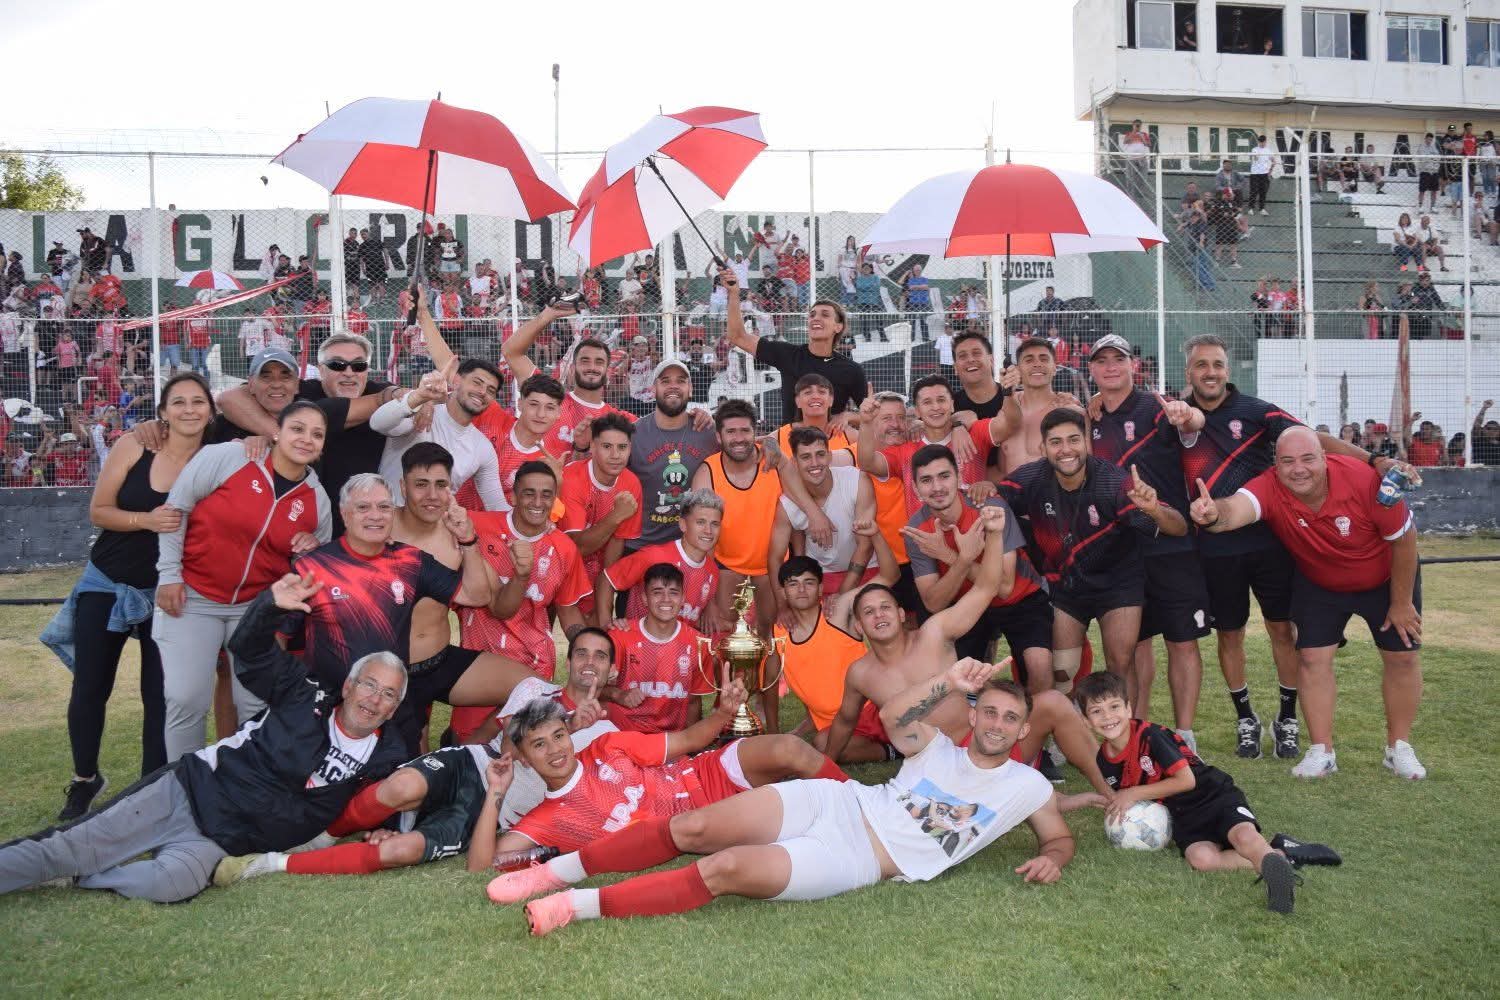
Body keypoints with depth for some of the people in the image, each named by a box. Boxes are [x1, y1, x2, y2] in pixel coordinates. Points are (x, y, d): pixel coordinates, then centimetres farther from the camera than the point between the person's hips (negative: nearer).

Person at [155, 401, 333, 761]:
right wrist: (169, 573, -8)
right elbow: (176, 508, -6)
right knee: (187, 700, -4)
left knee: (258, 704, 2)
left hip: (258, 606, 3)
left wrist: (311, 550, -11)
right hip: (193, 596, -3)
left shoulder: (317, 499, -1)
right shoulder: (227, 456, -13)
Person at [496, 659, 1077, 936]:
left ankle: (580, 906, -21)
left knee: (724, 870, -25)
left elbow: (1060, 838, 16)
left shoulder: (1029, 788, 9)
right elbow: (892, 717, -1)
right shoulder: (941, 749, 13)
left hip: (857, 860, -3)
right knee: (691, 828, -14)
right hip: (834, 803, 3)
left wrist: (1049, 860, -7)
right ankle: (557, 870, -2)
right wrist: (948, 683, -12)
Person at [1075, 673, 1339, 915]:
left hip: (1212, 795, -4)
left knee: (1244, 836, -40)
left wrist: (1135, 793, -14)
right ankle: (1280, 853, -26)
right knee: (1201, 858, -30)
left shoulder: (1150, 735, -16)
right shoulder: (1104, 760, 4)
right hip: (1181, 818, 4)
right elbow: (1122, 797, 22)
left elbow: (1186, 780, -15)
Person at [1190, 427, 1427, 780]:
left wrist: (1401, 603, -13)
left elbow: (1404, 540, -21)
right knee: (1312, 657, -7)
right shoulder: (1269, 487, -33)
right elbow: (1236, 508, -56)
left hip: (1387, 579, 0)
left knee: (1403, 656, 5)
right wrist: (1214, 515, -81)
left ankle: (1399, 748, 24)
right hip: (1318, 585, 1)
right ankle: (1321, 752, 7)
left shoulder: (1364, 479, -35)